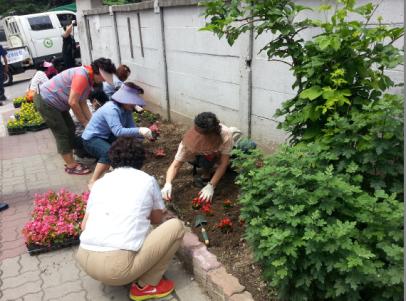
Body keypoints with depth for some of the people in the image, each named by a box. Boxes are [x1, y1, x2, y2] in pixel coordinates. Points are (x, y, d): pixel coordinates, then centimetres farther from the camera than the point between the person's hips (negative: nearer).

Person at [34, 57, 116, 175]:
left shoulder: (89, 79, 3)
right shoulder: (82, 76, -27)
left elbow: (82, 103, 6)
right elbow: (72, 102, -27)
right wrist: (84, 121, -15)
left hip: (56, 103, 10)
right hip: (45, 100, -10)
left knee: (70, 129, 11)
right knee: (62, 133, -6)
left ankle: (70, 161, 19)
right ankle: (71, 166, 2)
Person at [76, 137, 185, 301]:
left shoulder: (100, 182, 15)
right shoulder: (147, 180, 6)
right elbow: (158, 219, 21)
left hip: (84, 260, 6)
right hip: (117, 267, -6)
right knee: (176, 226, 9)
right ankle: (145, 286, 12)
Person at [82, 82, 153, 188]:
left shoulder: (127, 109, -5)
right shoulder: (111, 109, -30)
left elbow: (131, 128, -10)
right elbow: (118, 131, -41)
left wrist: (143, 134, -29)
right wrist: (139, 131, -47)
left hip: (107, 137, 8)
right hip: (91, 138, -8)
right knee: (109, 153, -35)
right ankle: (93, 182, -20)